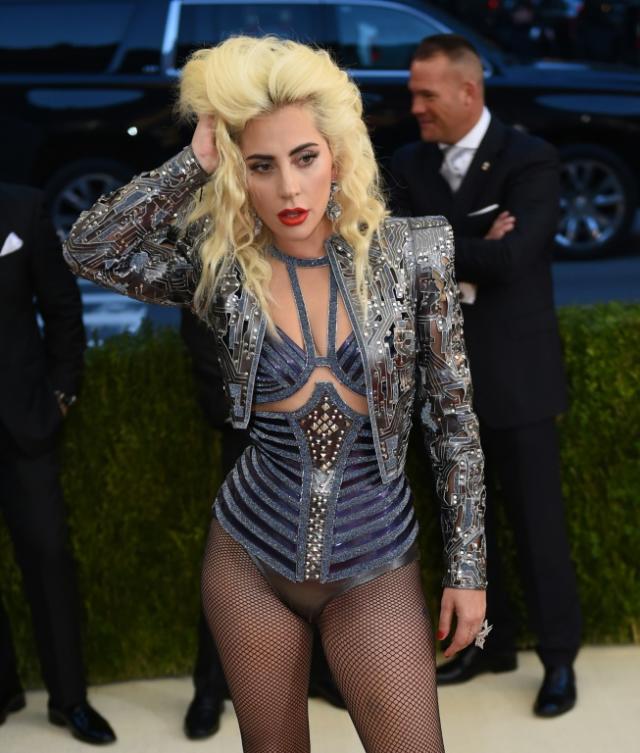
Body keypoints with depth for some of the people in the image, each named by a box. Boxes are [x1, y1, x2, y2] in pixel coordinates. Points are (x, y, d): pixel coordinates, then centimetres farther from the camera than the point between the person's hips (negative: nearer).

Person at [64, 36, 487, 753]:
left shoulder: (408, 254, -7)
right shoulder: (220, 264, -5)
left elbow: (452, 417, -2)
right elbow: (89, 248, -20)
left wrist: (467, 566, -1)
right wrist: (196, 162, -17)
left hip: (374, 564, -1)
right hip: (249, 557, 1)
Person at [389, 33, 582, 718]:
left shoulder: (529, 160, -11)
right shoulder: (410, 163, 5)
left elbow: (509, 257, -24)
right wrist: (471, 254, -18)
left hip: (512, 372, -5)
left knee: (535, 521, 5)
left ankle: (559, 657, 21)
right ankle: (489, 641, 32)